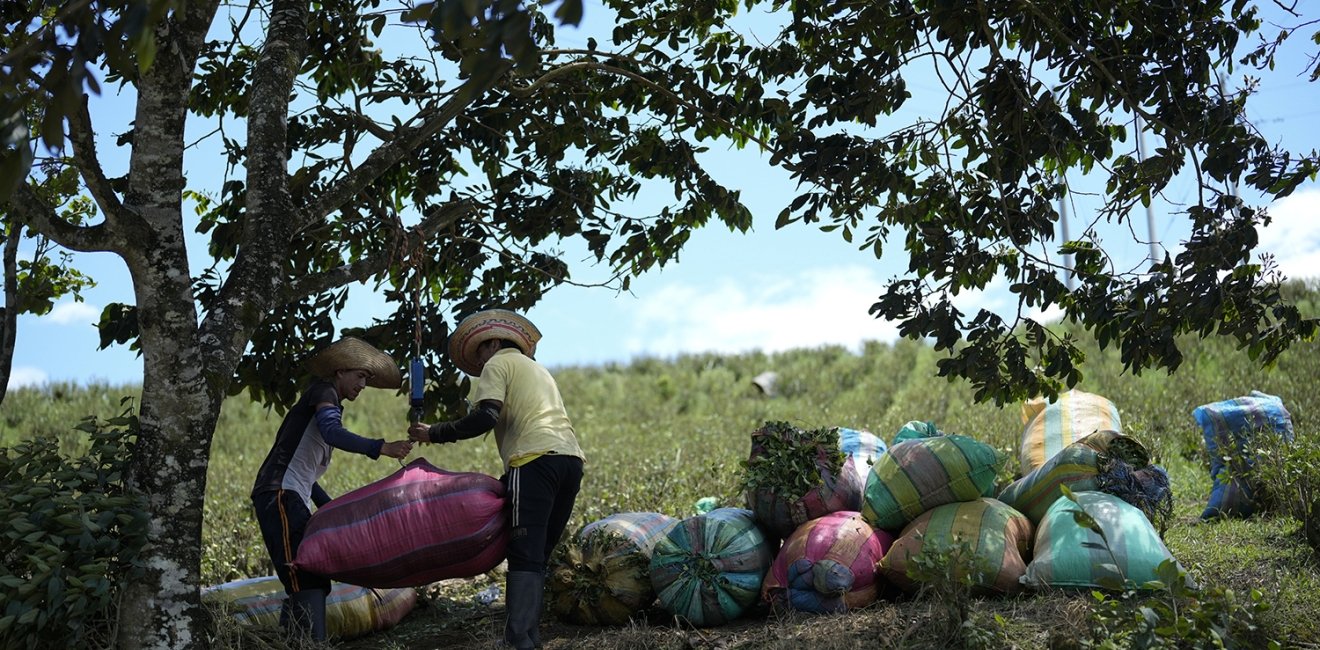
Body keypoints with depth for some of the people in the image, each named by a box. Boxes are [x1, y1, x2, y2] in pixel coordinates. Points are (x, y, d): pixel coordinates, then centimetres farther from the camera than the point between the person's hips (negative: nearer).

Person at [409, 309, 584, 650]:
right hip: (571, 458, 8)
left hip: (536, 458, -8)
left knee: (525, 557, -14)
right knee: (539, 556, 9)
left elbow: (485, 417, -7)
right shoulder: (538, 369, 35)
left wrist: (433, 433, 1)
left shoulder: (498, 364, 10)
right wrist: (505, 480, 30)